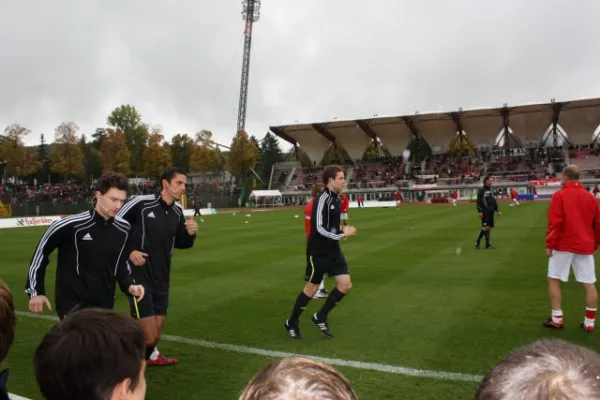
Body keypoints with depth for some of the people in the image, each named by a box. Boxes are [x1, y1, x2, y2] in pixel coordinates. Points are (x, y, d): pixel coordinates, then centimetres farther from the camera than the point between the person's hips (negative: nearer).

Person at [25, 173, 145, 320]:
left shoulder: (123, 228, -1)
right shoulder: (71, 225, -17)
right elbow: (41, 251, -4)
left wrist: (129, 285, -2)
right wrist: (36, 291, -2)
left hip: (105, 306, 6)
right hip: (73, 305, -6)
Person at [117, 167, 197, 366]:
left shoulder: (177, 211, 2)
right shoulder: (141, 203, -16)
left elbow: (180, 243, 13)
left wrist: (190, 234, -7)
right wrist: (129, 252, -12)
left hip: (162, 281, 6)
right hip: (139, 279, -6)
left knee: (156, 336, 14)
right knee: (149, 337, -8)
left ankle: (150, 355, 46)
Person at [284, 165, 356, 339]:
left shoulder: (336, 198, 8)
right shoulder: (322, 199, -20)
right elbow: (319, 228, -25)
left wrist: (342, 231, 5)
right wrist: (342, 234, -18)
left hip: (333, 251, 8)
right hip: (318, 253, -8)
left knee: (346, 285, 3)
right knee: (311, 289, 4)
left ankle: (320, 317, 20)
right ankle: (291, 323, 25)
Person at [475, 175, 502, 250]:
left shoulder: (491, 190, 19)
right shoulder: (481, 190, -4)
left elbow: (494, 201, 23)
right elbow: (478, 202, -10)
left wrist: (498, 210, 17)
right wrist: (480, 211, -17)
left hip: (491, 212, 7)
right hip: (485, 212, -7)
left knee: (489, 227, 5)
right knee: (486, 227, -14)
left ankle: (487, 244, 8)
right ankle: (478, 242, -5)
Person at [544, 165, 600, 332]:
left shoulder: (560, 195, -7)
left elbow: (554, 223, -13)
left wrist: (549, 245, -7)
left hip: (563, 245, -4)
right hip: (585, 246, 5)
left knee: (553, 279, 7)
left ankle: (557, 319, 8)